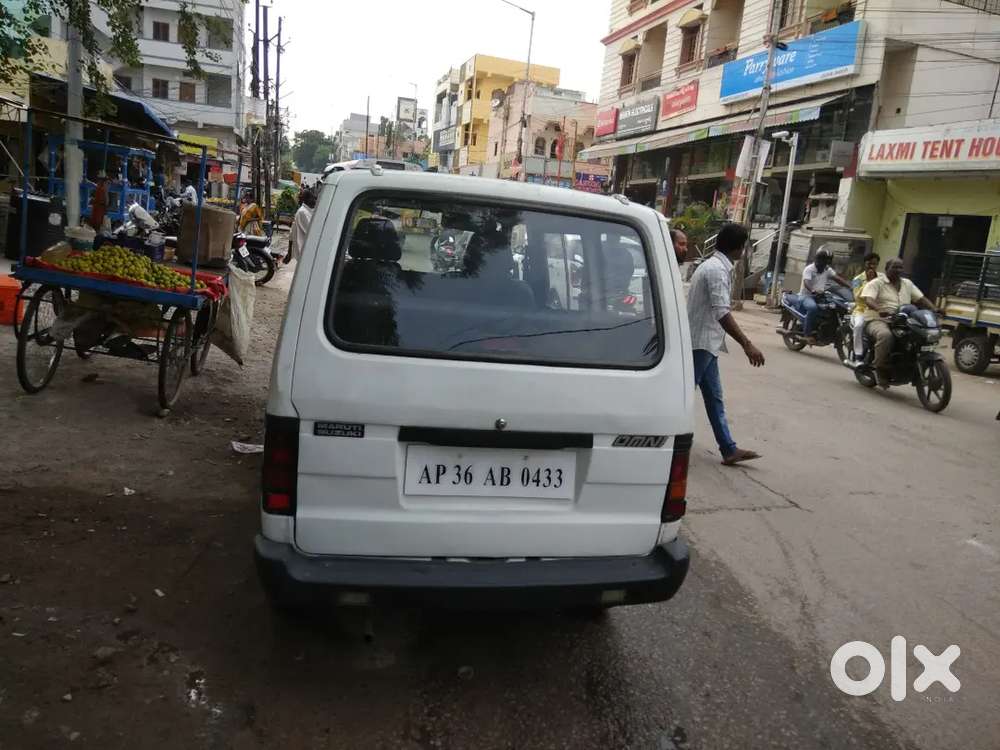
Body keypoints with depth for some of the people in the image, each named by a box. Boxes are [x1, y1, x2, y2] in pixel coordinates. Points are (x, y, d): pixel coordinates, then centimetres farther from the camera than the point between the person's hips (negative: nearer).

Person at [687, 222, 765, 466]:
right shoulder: (718, 270, -17)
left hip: (705, 342, 11)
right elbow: (722, 313, -27)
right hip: (700, 342, -11)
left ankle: (729, 449, 16)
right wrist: (746, 344, -30)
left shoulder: (713, 265, 15)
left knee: (714, 398, 11)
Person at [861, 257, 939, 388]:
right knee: (885, 335, -39)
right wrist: (880, 309, -37)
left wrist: (934, 309, -3)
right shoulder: (876, 283, 0)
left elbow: (921, 299, 16)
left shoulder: (907, 284, 20)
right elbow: (868, 300, -17)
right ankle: (881, 369, -26)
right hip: (878, 320, -6)